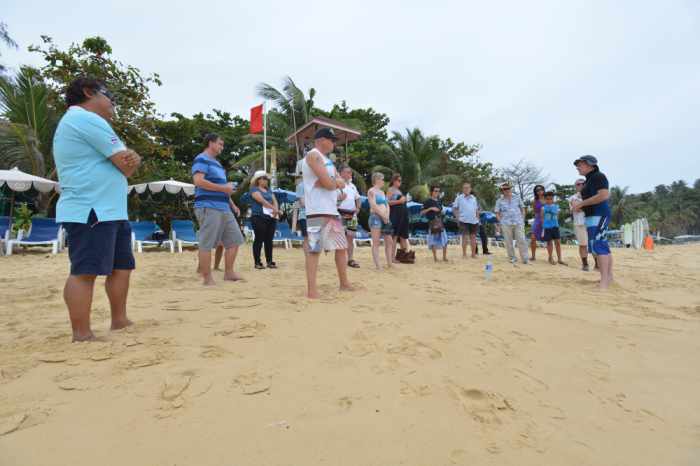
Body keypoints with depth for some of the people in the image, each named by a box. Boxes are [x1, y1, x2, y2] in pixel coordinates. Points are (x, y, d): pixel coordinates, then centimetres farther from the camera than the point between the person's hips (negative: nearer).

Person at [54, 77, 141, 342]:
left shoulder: (78, 122, 26)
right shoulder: (86, 119, -8)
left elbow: (124, 163, 18)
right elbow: (127, 165, -13)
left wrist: (130, 159, -4)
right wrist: (131, 159, 9)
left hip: (109, 211, 11)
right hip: (90, 211, -11)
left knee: (122, 266, 11)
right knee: (85, 272, -10)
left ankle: (119, 321, 19)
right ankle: (82, 336, -6)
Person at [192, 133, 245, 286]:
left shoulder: (216, 163, 26)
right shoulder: (201, 159, -3)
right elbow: (198, 181, -19)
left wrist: (232, 204, 20)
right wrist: (223, 188, -16)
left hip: (224, 208, 10)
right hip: (208, 208, -9)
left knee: (234, 240, 8)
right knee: (207, 244, -5)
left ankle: (229, 273, 16)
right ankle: (207, 279, 1)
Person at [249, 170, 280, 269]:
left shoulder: (269, 190, 22)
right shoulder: (254, 189, 0)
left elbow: (274, 201, 11)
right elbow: (262, 201, -13)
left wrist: (276, 210, -10)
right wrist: (274, 209, -19)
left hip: (271, 217, 6)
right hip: (259, 217, -6)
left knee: (269, 240, 6)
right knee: (259, 239, -4)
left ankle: (269, 261, 11)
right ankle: (257, 262, 1)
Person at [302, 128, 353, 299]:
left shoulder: (326, 159, 22)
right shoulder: (313, 155, -6)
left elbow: (341, 183, 11)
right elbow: (328, 183, -18)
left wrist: (333, 182, -9)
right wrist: (336, 182, 3)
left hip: (332, 210, 10)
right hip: (318, 211, -10)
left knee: (342, 247, 13)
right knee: (314, 249, -9)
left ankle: (344, 284, 25)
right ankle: (312, 290, -5)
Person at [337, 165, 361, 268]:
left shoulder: (352, 185, 19)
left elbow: (357, 198, 25)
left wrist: (358, 207, 8)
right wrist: (339, 198, -25)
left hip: (352, 214, 7)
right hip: (341, 213, -6)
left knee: (351, 237, 7)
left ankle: (350, 259, 13)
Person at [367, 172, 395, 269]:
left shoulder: (382, 191, 22)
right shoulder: (371, 191, -2)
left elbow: (387, 204, 16)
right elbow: (374, 206, -13)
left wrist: (387, 216, 0)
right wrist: (383, 216, -11)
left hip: (385, 218, 8)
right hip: (376, 217, -8)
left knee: (389, 241, 6)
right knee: (376, 243, -8)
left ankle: (389, 263, 14)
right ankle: (378, 266, -9)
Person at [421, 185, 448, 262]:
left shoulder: (439, 201, 13)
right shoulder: (428, 201, -5)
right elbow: (421, 212, -12)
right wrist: (430, 208, -20)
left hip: (440, 222, 6)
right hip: (432, 223, -5)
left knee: (445, 240, 1)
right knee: (434, 240, 0)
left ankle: (444, 257, 12)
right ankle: (435, 258, 9)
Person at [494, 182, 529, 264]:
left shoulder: (517, 198, 11)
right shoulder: (499, 201, 6)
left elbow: (523, 209, 16)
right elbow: (497, 213, 7)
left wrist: (522, 219, 6)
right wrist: (501, 222, -2)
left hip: (518, 223, 1)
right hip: (506, 224, 0)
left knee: (521, 241, -6)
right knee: (508, 242, 1)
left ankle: (525, 259, -2)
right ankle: (512, 258, 12)